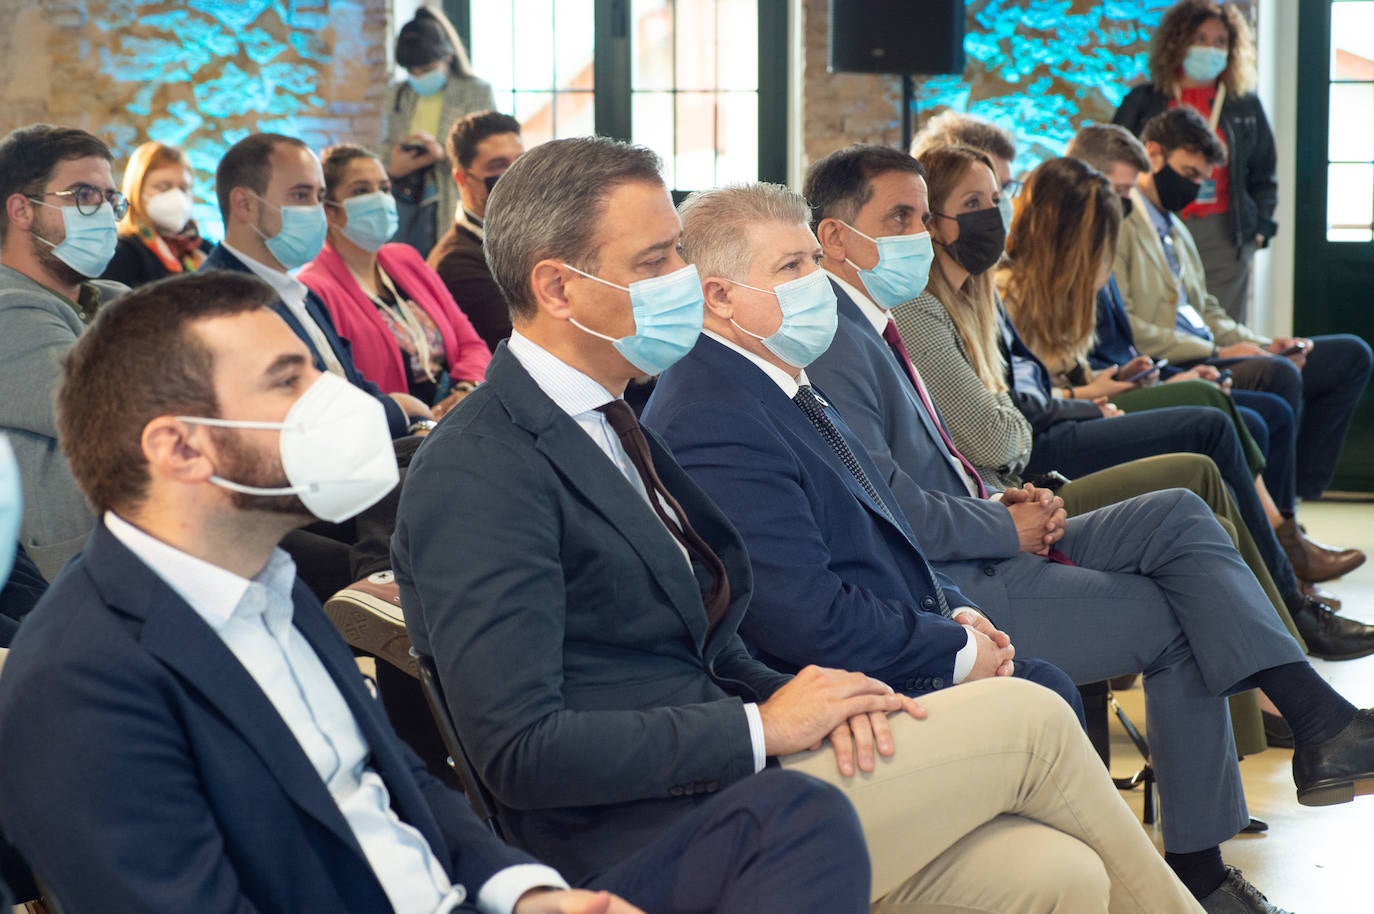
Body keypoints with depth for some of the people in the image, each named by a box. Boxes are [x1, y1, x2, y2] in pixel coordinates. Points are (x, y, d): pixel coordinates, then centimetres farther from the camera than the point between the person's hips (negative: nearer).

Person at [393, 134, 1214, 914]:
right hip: (660, 848, -9)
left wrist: (794, 695, -3)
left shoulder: (607, 424, 17)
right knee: (1029, 718, -7)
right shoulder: (479, 477, -14)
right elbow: (522, 751, -20)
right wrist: (763, 726, -16)